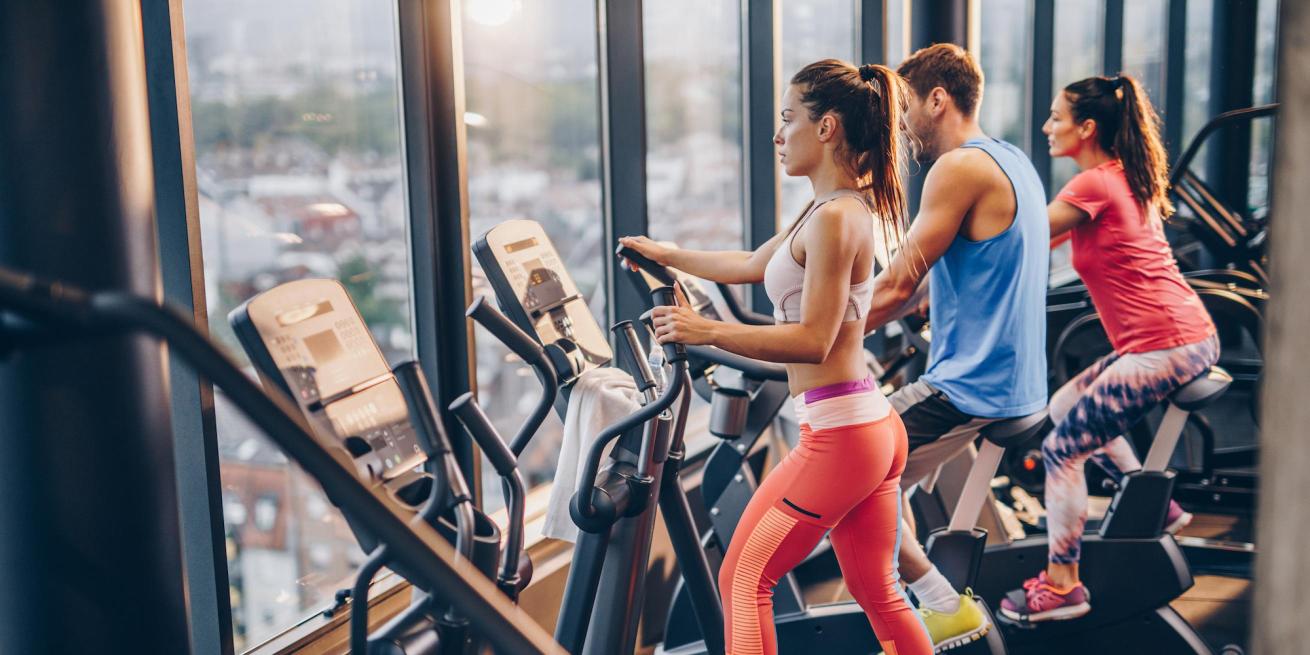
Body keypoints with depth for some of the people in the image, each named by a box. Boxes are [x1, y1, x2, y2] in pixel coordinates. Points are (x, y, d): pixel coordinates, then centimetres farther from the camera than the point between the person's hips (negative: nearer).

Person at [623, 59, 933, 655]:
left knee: (743, 580, 4)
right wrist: (667, 255, 34)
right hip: (875, 428, 10)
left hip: (838, 435, -10)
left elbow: (813, 339, -21)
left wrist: (707, 331, -25)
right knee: (877, 592, 19)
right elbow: (751, 265, 25)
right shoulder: (847, 207, 13)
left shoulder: (834, 217, -17)